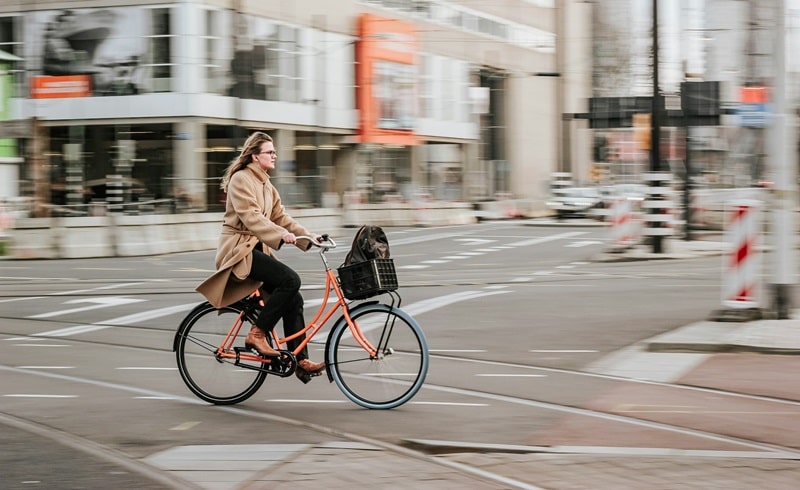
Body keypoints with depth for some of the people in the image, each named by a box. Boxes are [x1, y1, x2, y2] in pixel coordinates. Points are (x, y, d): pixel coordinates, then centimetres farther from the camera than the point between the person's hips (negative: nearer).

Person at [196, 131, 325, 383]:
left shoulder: (266, 185, 18)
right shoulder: (241, 179, -11)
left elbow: (280, 217, 14)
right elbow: (250, 217, -23)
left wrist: (308, 236, 1)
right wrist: (281, 235, -35)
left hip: (256, 248, 9)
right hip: (238, 249, -9)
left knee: (293, 299, -2)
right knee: (290, 279, -25)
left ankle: (301, 361, 0)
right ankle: (257, 334, -16)